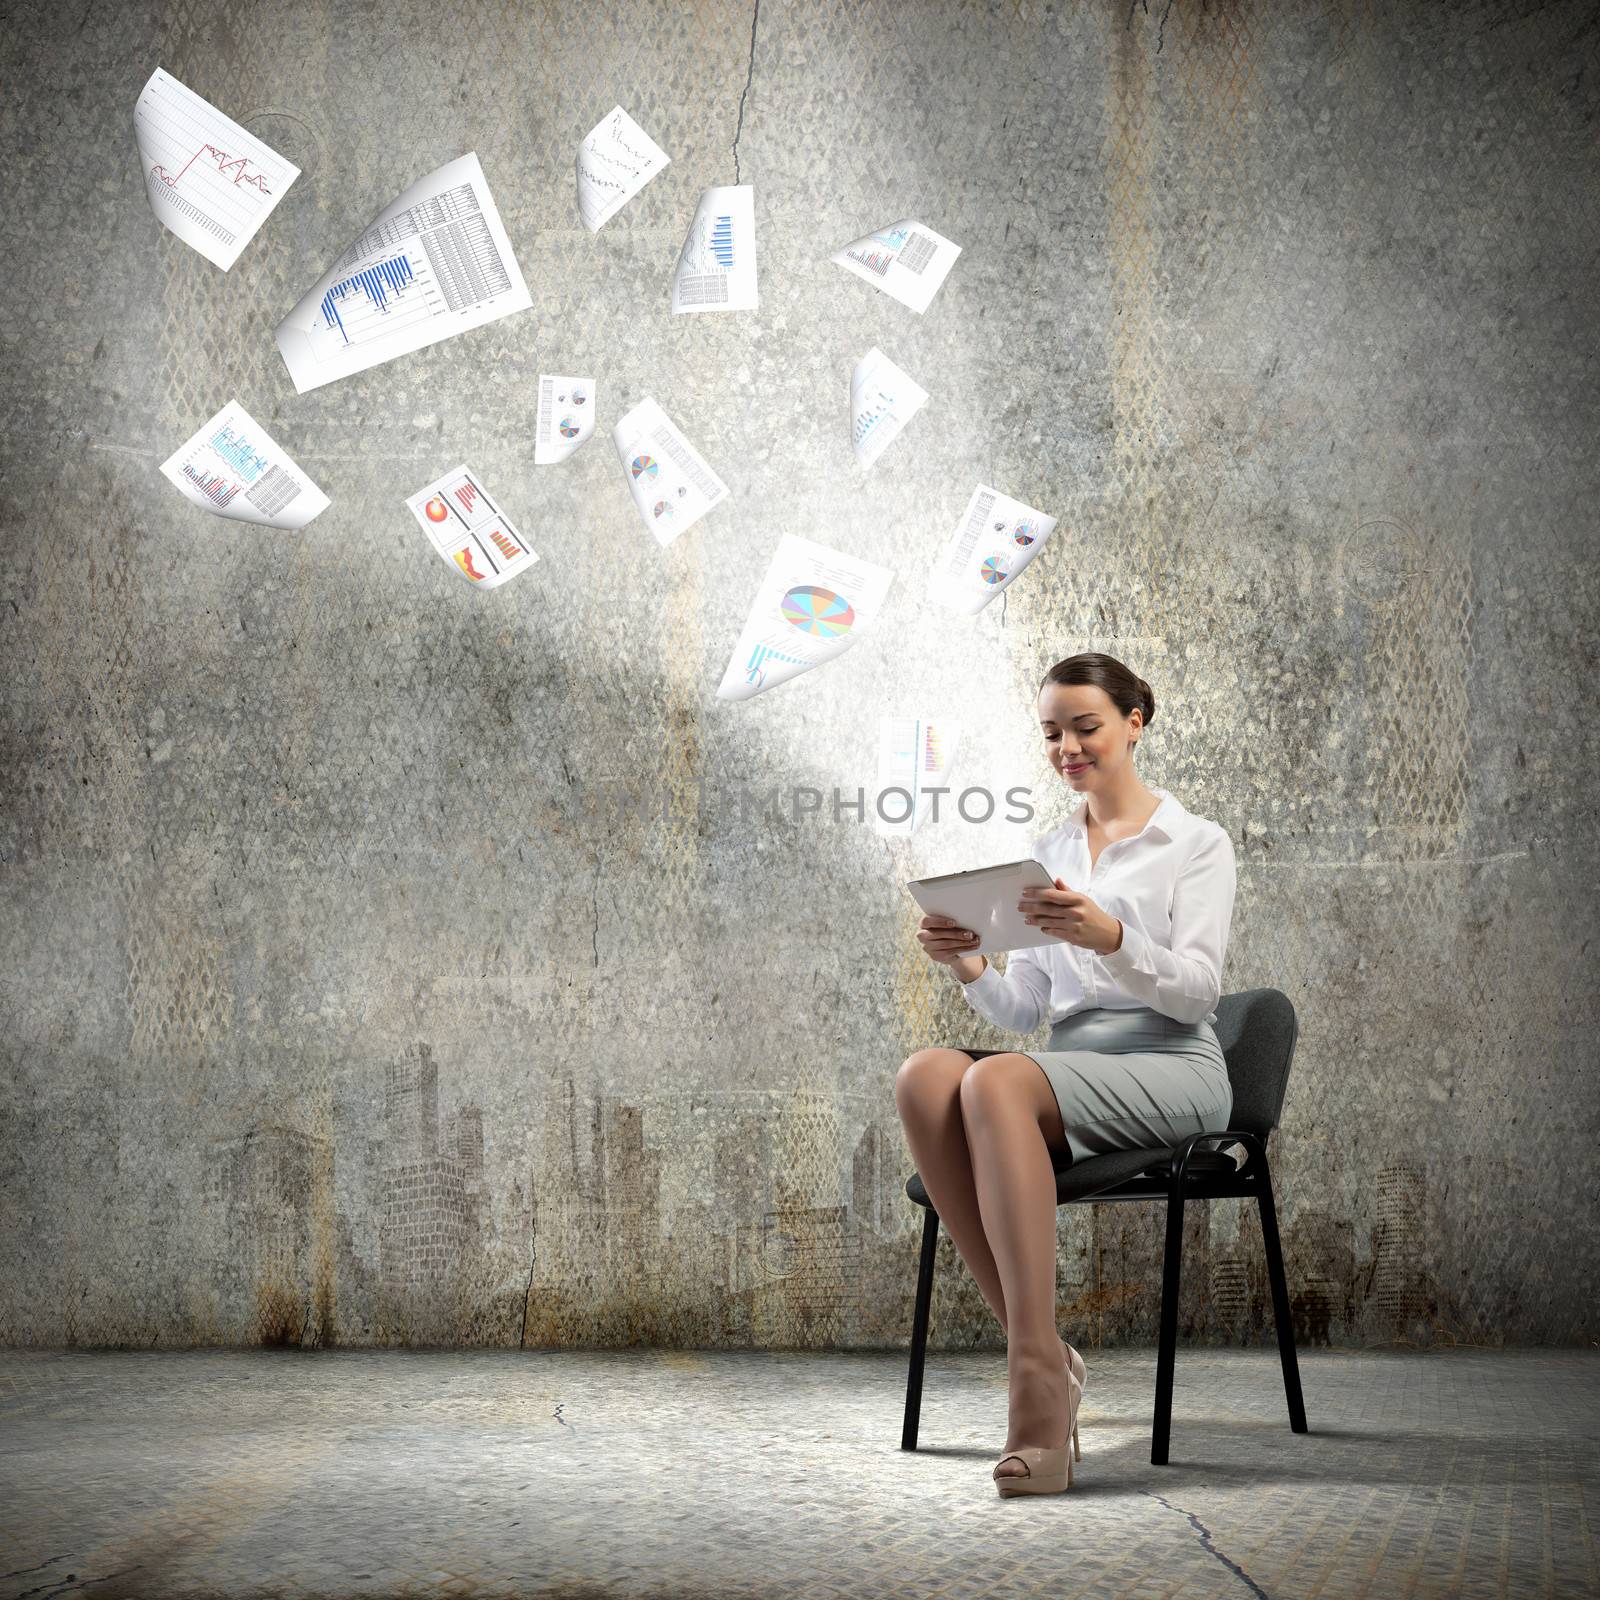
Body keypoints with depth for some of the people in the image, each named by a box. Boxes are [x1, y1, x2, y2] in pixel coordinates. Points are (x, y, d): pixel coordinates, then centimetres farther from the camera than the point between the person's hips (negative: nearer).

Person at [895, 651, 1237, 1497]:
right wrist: (969, 967, -5)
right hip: (1071, 1068, 5)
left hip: (1171, 1070, -5)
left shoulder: (1196, 843, 7)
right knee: (924, 1073, -30)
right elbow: (1024, 1010, 17)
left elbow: (1197, 989, -6)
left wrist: (1111, 938, -24)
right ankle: (1041, 1357, -32)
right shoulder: (1048, 851, 22)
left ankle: (1036, 1365, -39)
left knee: (998, 1080, -36)